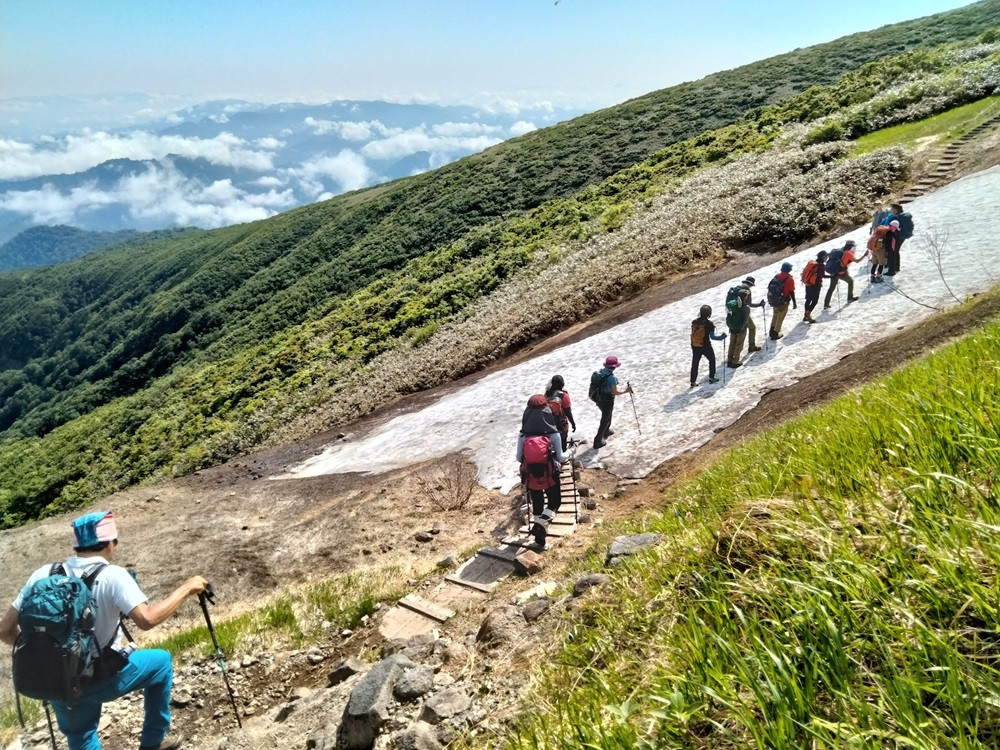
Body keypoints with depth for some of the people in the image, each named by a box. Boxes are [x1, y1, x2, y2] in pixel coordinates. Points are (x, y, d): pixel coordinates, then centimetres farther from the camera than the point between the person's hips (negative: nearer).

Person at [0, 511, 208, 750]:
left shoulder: (43, 575, -2)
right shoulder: (112, 576, -17)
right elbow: (147, 619, -30)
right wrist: (185, 589, -19)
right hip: (96, 681, -5)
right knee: (161, 661, 19)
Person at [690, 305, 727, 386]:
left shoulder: (694, 322, -5)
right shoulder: (709, 323, -19)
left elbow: (693, 334, 5)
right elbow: (712, 337, -17)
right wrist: (721, 337, -3)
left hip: (695, 347, 4)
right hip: (706, 347, -4)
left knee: (695, 364, 12)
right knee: (712, 360, 21)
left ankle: (693, 381, 14)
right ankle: (711, 377, 27)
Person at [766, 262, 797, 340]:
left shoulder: (777, 276, -2)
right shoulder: (790, 279, -18)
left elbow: (771, 287, 7)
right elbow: (791, 292, -15)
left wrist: (771, 299, 20)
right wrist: (794, 303, -4)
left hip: (773, 300, 5)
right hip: (783, 302, -5)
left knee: (775, 314, 27)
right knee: (780, 318, 11)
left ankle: (772, 331, 37)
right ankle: (775, 334, 16)